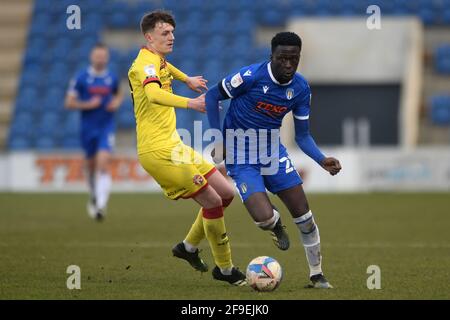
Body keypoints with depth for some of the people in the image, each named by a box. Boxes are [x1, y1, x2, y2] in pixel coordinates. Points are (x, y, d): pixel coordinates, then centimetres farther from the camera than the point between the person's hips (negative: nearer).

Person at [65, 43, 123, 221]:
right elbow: (69, 102, -4)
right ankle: (94, 197, 41)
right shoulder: (81, 78, -5)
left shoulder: (112, 78, 2)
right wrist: (87, 105, -18)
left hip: (106, 127, 0)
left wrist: (117, 103, 0)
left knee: (103, 164, -18)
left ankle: (101, 205, -23)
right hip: (88, 128, 0)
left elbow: (118, 94, 22)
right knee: (91, 165, 14)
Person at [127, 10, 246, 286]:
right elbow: (153, 94, -38)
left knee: (226, 193, 9)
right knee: (213, 201, -10)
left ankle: (189, 247, 21)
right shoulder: (146, 63, -15)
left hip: (172, 147, 10)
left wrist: (187, 80, 51)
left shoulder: (158, 61, 15)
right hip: (158, 151, -10)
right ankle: (224, 269, 2)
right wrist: (190, 103, -50)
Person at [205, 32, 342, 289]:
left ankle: (317, 275, 16)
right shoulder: (252, 76, -21)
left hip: (273, 151, 5)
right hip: (242, 158, -5)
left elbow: (302, 135, 4)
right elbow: (213, 96, -8)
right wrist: (219, 140, -11)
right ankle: (276, 225, 19)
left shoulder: (301, 89, -5)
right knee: (265, 219, -22)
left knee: (303, 213, -2)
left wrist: (322, 160, -14)